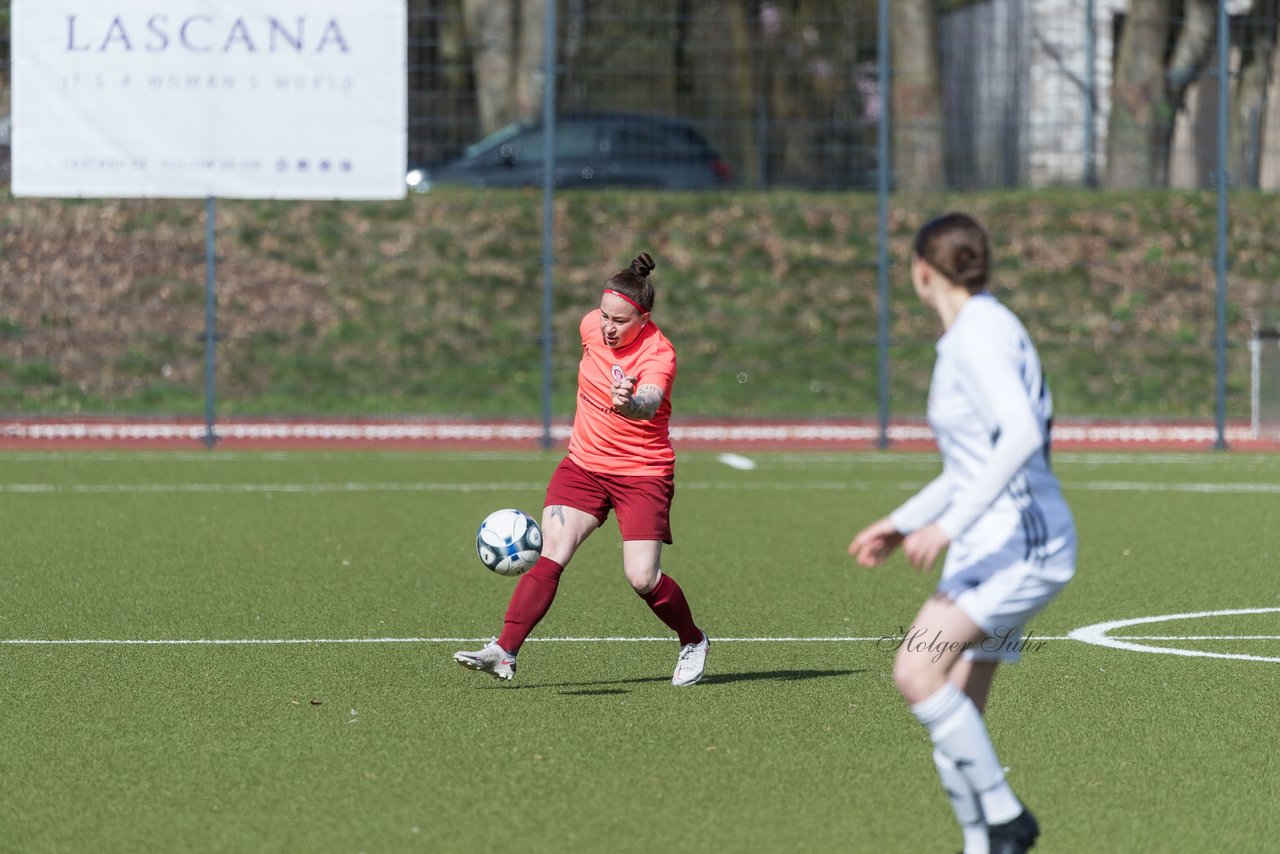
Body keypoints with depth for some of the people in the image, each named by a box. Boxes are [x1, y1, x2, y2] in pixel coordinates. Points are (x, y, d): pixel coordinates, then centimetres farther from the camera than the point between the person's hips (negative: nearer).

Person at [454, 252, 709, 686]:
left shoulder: (657, 353, -21)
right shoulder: (592, 325, -5)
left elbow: (649, 403, -42)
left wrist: (631, 403, -66)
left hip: (643, 473, -4)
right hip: (583, 465, 4)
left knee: (643, 578, -12)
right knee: (551, 556, -14)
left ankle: (693, 642, 16)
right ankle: (504, 651, -19)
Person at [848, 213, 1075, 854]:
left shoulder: (978, 335, -14)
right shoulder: (972, 333, 17)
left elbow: (1021, 436, -29)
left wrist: (949, 524, -29)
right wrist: (903, 523, 24)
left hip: (1023, 544, -10)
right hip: (990, 548, 10)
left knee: (916, 671, -23)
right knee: (953, 715, 7)